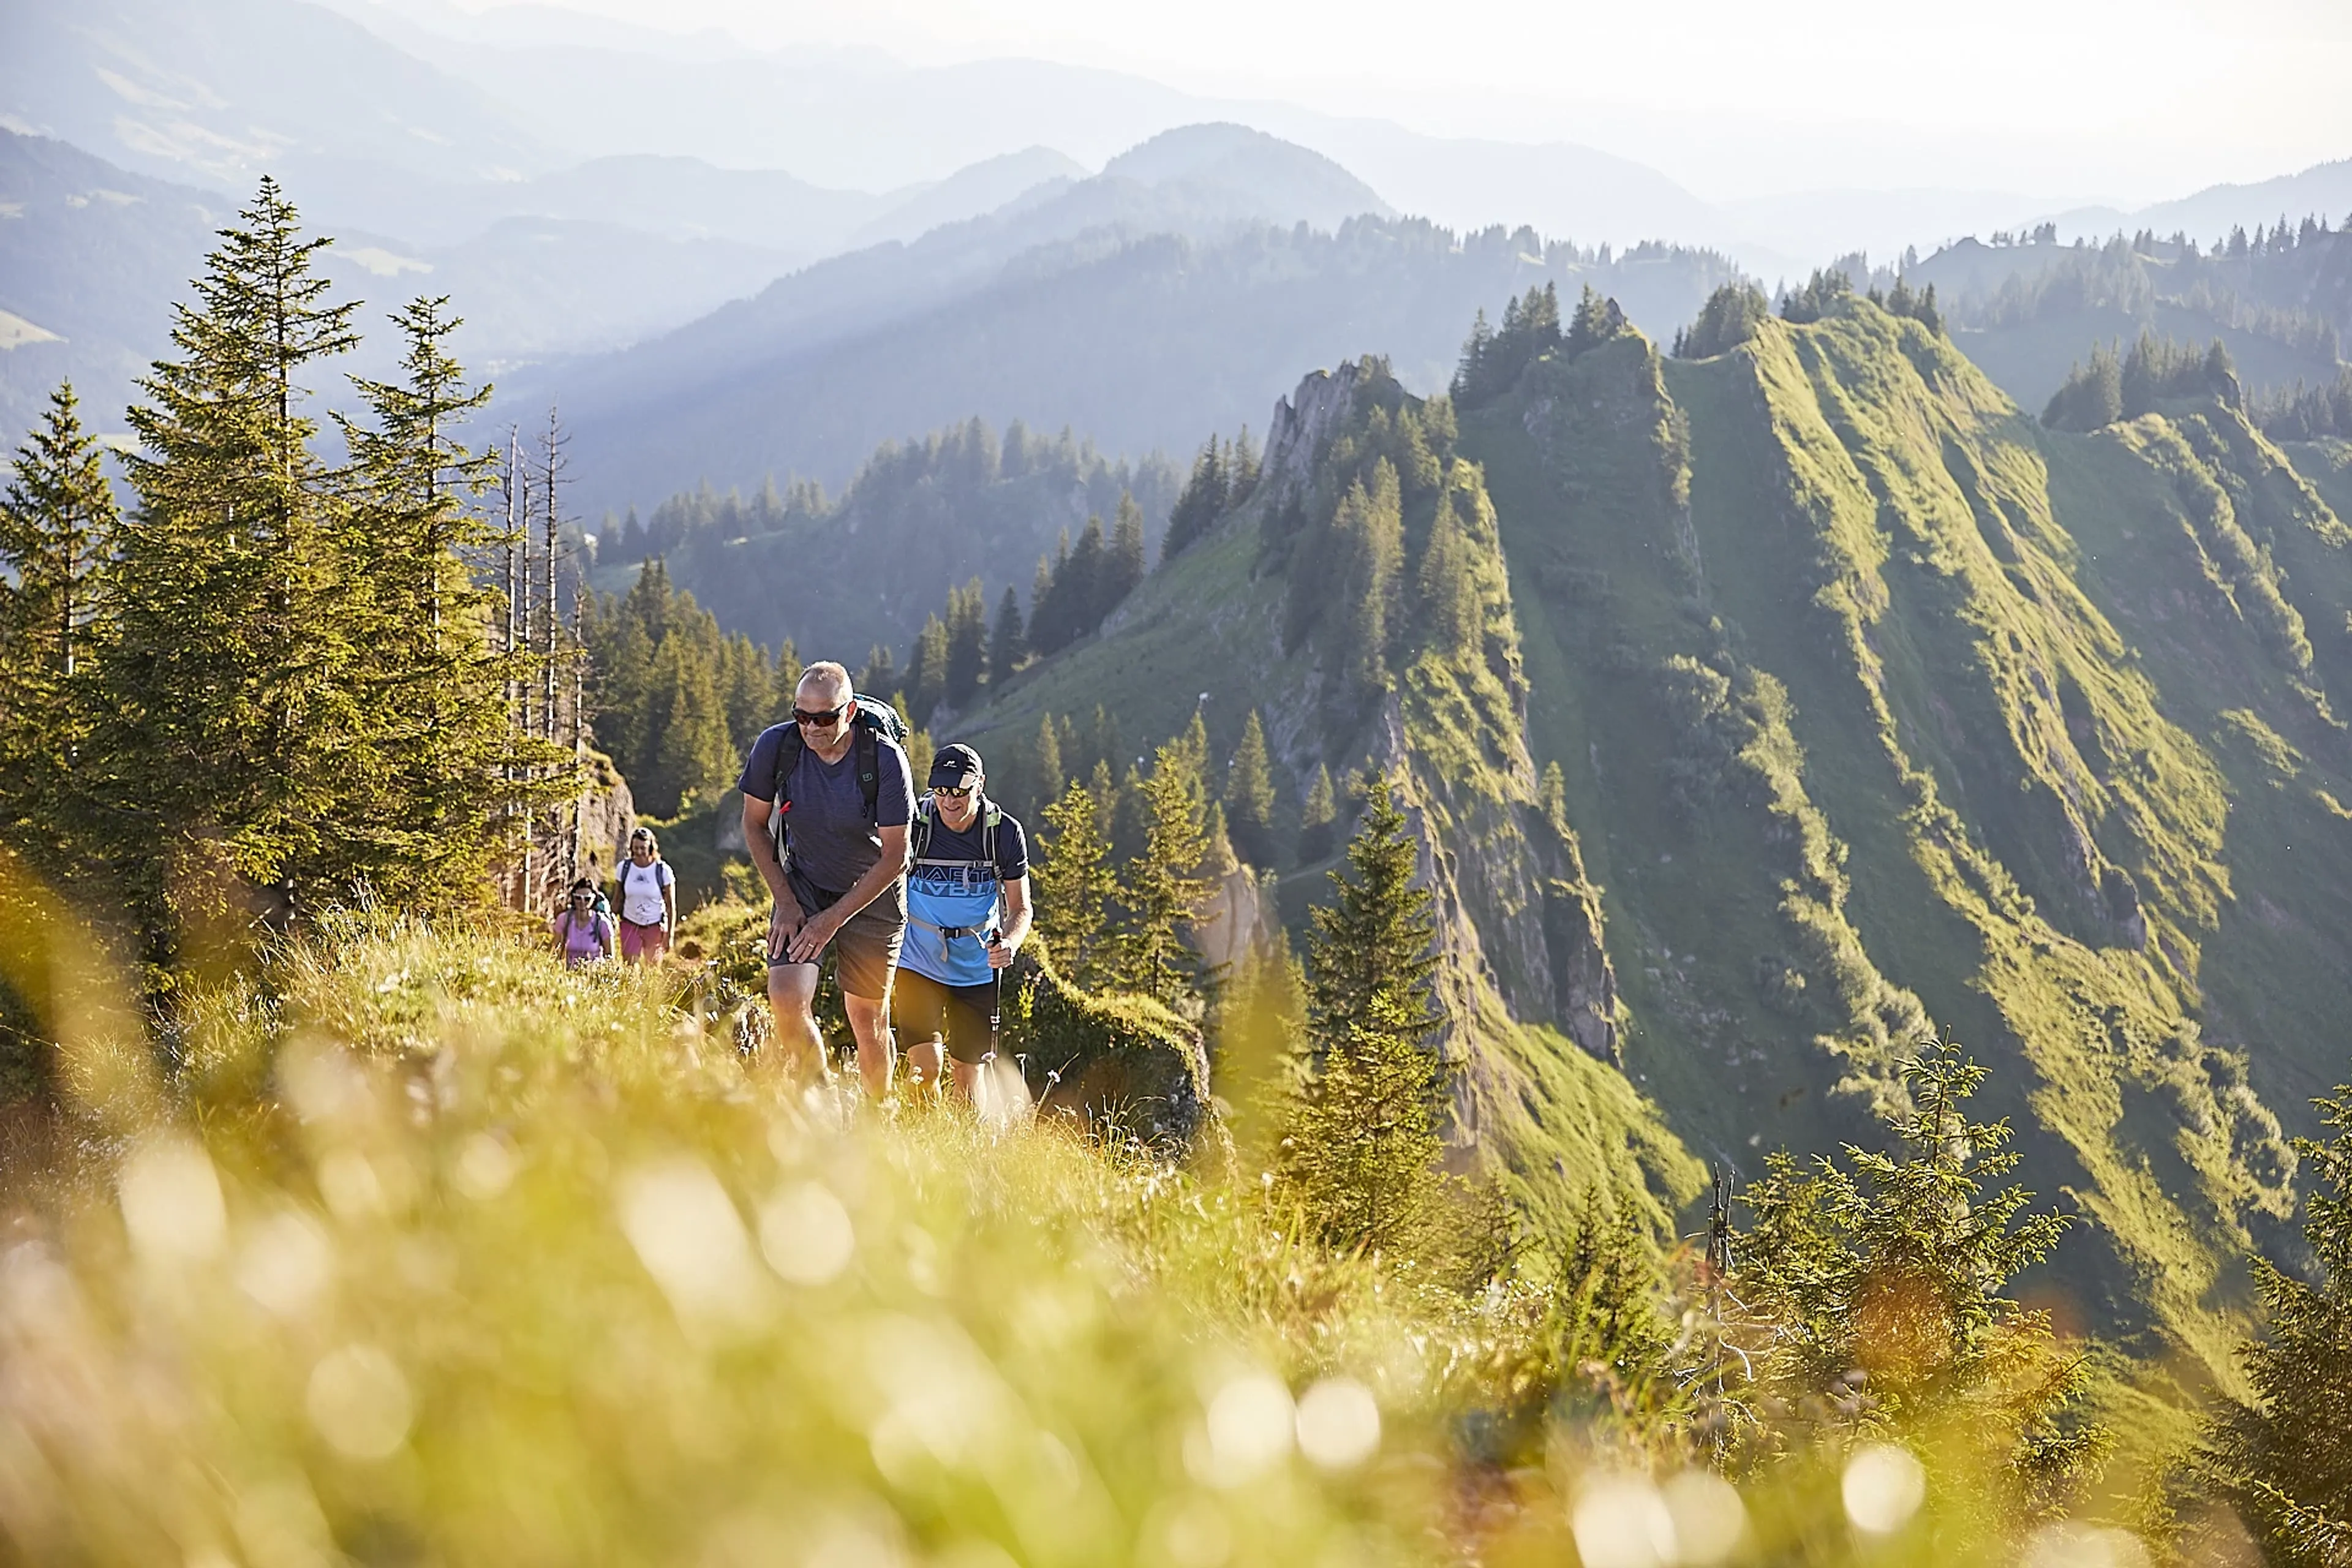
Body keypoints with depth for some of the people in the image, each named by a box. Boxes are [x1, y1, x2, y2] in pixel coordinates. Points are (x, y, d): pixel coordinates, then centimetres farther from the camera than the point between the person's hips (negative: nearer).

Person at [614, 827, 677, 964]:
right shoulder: (624, 868, -3)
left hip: (655, 927, -1)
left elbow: (671, 906, -4)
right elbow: (618, 900, 7)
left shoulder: (663, 871, -10)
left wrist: (670, 935, -5)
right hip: (630, 926, 1)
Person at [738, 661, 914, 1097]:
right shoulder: (775, 745, -18)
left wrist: (833, 919, -18)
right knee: (787, 997, -18)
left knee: (868, 1019, 2)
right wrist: (785, 901, -8)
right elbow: (754, 823, -1)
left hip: (872, 890, -2)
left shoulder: (885, 758, -24)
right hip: (803, 882, 2)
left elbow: (895, 858, -18)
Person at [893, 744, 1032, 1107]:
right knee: (926, 1067, -14)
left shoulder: (1006, 832, -10)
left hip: (977, 969, 1)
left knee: (968, 1074, 8)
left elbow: (1020, 907, -1)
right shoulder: (911, 823, -13)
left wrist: (1009, 943, -23)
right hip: (918, 964, -1)